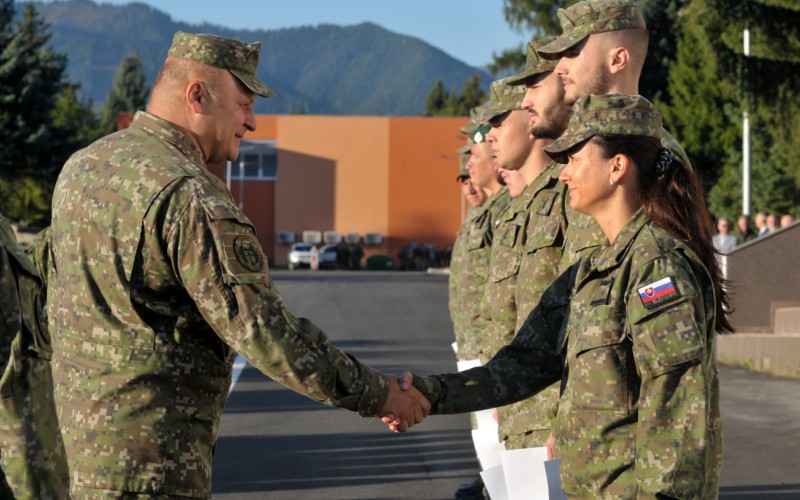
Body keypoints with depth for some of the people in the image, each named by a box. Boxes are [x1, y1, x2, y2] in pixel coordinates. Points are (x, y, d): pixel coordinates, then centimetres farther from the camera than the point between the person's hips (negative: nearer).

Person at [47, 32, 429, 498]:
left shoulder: (82, 165, 9)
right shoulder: (191, 197, -20)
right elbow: (267, 332, -21)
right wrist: (376, 394, -12)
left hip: (80, 421, 10)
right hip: (149, 453, -10)